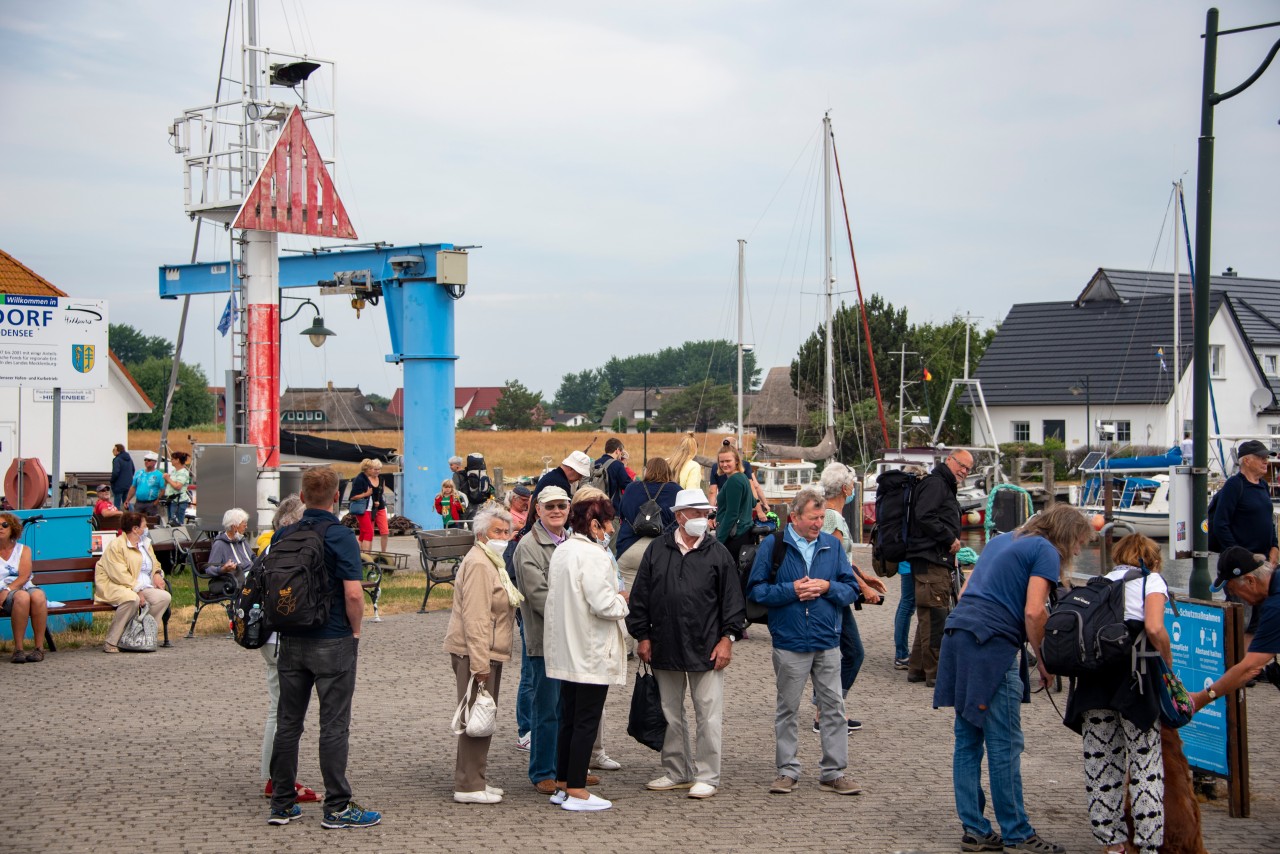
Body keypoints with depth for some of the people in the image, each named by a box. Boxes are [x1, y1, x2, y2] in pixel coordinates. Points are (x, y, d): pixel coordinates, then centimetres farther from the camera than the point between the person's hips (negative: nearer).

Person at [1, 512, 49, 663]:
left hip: (25, 587, 2)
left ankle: (39, 647, -31)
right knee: (22, 596, -37)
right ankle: (18, 649, -35)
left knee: (38, 595, -35)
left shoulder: (23, 550, 16)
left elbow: (24, 576, 0)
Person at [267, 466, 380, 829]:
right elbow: (353, 593, -19)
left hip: (291, 640, 5)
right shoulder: (340, 536, -13)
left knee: (288, 722, 11)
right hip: (333, 641, -5)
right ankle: (337, 808, 3)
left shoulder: (283, 536, 4)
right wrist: (355, 629, -4)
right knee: (334, 725, 0)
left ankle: (282, 803, 16)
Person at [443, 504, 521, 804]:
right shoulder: (478, 564, -15)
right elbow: (475, 617, -22)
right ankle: (469, 786, -4)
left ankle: (475, 780, 22)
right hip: (474, 652, -11)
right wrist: (480, 662, -25)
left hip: (487, 652, 11)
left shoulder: (492, 562, 20)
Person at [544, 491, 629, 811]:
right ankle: (577, 792, 2)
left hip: (566, 651, 9)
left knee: (568, 719, 15)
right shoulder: (593, 556, -19)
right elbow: (603, 605, -25)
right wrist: (622, 600, -3)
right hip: (591, 653, -9)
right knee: (587, 722, -2)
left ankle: (564, 785, 21)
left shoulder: (561, 551, 9)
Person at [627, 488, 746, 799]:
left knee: (708, 715, -1)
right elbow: (640, 596, 7)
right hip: (665, 648, 2)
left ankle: (707, 776, 8)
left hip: (706, 650, -2)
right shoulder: (657, 550, 5)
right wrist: (642, 636, 3)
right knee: (670, 714, 12)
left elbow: (732, 600, 3)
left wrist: (727, 638, -4)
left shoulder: (718, 553, 2)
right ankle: (676, 772, 24)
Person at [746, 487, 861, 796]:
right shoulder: (773, 544, -2)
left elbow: (850, 589, 8)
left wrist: (827, 587, -11)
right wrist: (791, 590, -14)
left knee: (833, 706, 3)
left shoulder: (832, 545, 6)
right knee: (787, 708, 7)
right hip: (789, 642, -2)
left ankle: (833, 772, 10)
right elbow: (756, 589, -4)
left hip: (827, 641, 2)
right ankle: (787, 770, 16)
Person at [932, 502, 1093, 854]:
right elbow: (1034, 612, -12)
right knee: (1005, 745, -2)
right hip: (992, 645, -8)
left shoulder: (1002, 540, 23)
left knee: (968, 740, 10)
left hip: (956, 634, 8)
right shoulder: (1046, 551, -1)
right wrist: (1043, 661, -1)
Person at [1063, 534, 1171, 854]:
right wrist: (1169, 664, 4)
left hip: (1092, 677, 5)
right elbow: (1154, 628, -8)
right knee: (1145, 763, 1)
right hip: (1132, 672, -5)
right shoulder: (1152, 580, 10)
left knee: (1100, 762, 9)